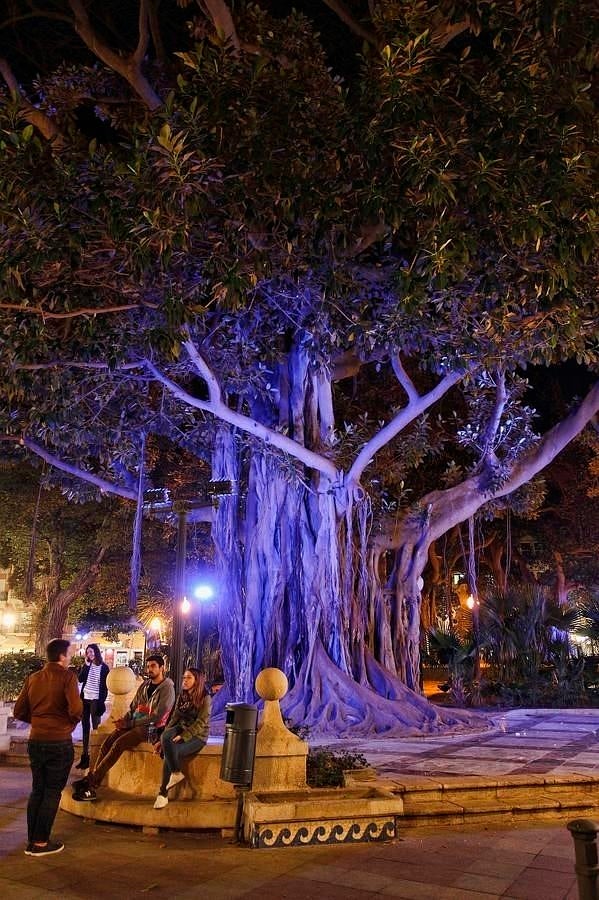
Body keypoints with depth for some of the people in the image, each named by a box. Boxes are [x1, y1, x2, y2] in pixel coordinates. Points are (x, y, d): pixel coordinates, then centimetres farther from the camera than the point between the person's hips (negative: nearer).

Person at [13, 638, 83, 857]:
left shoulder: (33, 678, 4)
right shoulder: (67, 676, -13)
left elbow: (19, 712, 6)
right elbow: (76, 709, -23)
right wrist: (71, 722, -2)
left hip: (35, 741, 6)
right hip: (59, 742, -5)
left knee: (37, 790, 17)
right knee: (52, 792, 7)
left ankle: (31, 841, 23)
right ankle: (41, 843, 11)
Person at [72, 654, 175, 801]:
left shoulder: (167, 688, -10)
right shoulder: (145, 685, 13)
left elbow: (157, 717, -15)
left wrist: (129, 724, -14)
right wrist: (125, 720, -4)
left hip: (150, 728, -7)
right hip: (134, 723, 7)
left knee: (118, 744, -24)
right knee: (109, 740, -15)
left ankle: (91, 782, -20)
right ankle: (92, 780, -16)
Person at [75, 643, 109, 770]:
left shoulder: (103, 667, -4)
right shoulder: (87, 665, 8)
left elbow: (105, 686, -4)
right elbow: (80, 679, -6)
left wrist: (101, 701, -11)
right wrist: (86, 664, -12)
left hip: (95, 700, -5)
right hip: (85, 699, 5)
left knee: (95, 727, -3)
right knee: (85, 727, 9)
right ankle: (84, 755, 14)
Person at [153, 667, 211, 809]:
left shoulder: (205, 698, -10)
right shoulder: (182, 696, 10)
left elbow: (200, 723, -16)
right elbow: (175, 717, 9)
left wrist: (182, 736, -24)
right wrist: (165, 734, -5)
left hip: (197, 735, -6)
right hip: (181, 728, 6)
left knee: (172, 751, -30)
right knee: (165, 738, -28)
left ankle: (163, 793, -12)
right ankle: (176, 773, -19)